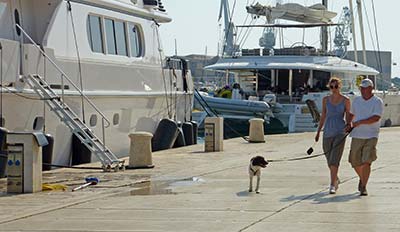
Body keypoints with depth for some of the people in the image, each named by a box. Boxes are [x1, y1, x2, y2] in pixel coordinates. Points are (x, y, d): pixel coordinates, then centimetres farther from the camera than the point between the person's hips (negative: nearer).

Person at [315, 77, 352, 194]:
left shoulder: (346, 100, 0)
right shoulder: (326, 100, 7)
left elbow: (348, 116, 5)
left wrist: (348, 125, -15)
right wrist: (318, 131, 13)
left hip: (340, 132, -3)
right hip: (327, 132, 4)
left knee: (334, 160, -15)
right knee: (329, 160, 12)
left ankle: (332, 185, -14)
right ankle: (336, 179, 37)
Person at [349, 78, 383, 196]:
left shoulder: (377, 102, -5)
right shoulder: (356, 100, 11)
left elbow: (376, 118, -17)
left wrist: (360, 122, -21)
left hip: (371, 136, -4)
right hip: (356, 136, 4)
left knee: (366, 162, -14)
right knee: (355, 163, 7)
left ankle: (363, 187, -6)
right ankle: (362, 178, 36)